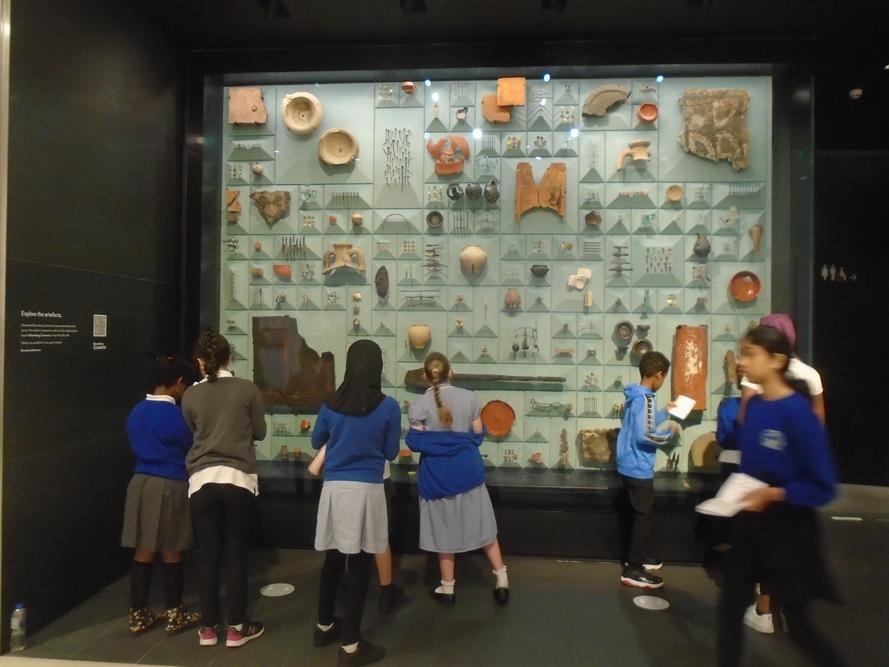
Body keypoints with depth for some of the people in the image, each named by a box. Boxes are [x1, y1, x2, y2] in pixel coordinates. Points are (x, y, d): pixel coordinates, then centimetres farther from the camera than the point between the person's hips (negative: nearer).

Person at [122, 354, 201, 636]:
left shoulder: (136, 412, 5)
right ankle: (174, 615, 18)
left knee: (143, 550, 12)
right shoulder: (175, 415, -16)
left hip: (140, 482, 6)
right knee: (171, 552, 6)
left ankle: (139, 615, 21)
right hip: (170, 485, -6)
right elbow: (189, 449, -7)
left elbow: (136, 446, 15)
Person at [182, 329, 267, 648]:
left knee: (207, 554, 11)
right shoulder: (247, 389, -5)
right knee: (236, 553, 7)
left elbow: (194, 432, 11)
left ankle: (209, 627, 21)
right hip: (238, 478, -1)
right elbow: (260, 432, 4)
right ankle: (237, 627, 16)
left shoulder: (190, 395, 0)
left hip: (202, 480, 2)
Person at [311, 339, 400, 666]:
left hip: (334, 488, 4)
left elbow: (316, 441, 15)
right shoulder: (388, 406, -9)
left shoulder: (331, 403, 1)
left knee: (333, 559, 20)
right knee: (359, 564, 5)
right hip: (366, 490, -4)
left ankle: (324, 626, 39)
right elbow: (391, 453, 0)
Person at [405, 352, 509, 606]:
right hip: (468, 469, 2)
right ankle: (502, 580, 17)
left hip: (437, 474, -1)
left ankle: (448, 588, 24)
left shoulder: (419, 405, -10)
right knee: (483, 525, 13)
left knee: (445, 529, 12)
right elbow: (478, 434, 0)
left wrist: (436, 442, 4)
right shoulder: (468, 397, -4)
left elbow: (416, 442, -12)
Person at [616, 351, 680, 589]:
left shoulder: (634, 395, 9)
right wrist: (670, 433, -12)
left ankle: (637, 557, 35)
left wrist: (665, 412, 33)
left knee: (639, 515, 22)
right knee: (644, 517, 0)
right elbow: (644, 436, -28)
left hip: (629, 466, 10)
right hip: (639, 468, -10)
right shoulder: (645, 399, -21)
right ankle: (633, 570, 7)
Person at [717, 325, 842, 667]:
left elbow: (823, 487, -19)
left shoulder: (798, 412, -21)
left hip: (787, 531, -6)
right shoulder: (752, 405, 0)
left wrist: (773, 493, -27)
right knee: (730, 608, 14)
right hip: (750, 525, 7)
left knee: (798, 623, 12)